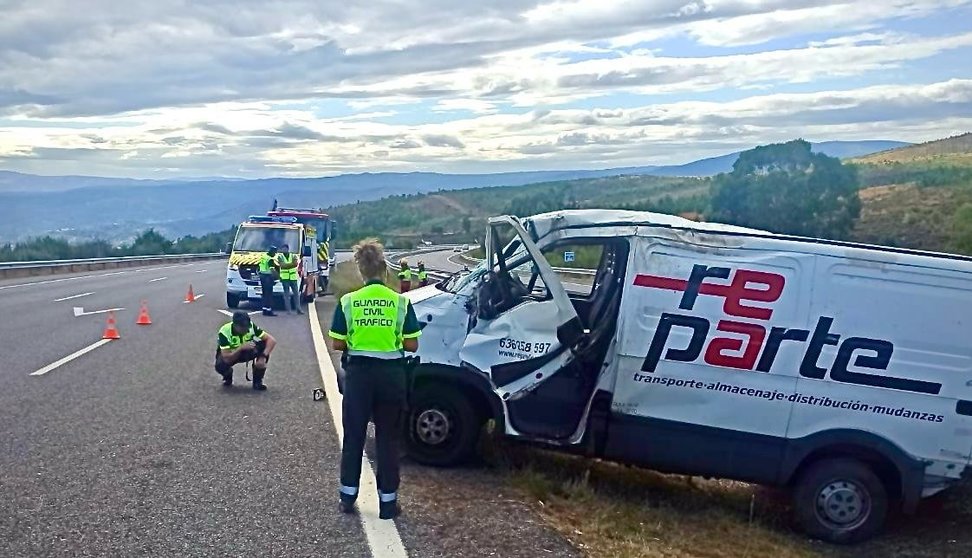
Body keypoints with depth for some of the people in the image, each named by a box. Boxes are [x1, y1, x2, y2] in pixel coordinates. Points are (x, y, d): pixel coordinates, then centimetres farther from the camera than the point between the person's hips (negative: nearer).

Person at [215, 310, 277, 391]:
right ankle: (228, 377, 3)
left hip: (246, 352, 2)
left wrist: (263, 357, -43)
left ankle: (257, 381, -12)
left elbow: (272, 340, -29)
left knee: (264, 346, -27)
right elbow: (227, 359, -38)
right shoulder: (224, 332, -33)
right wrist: (241, 348, -50)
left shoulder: (251, 326, -26)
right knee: (220, 366, -36)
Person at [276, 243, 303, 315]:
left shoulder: (293, 256, 9)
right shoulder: (280, 256, 6)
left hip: (293, 277, 2)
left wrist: (286, 265, -17)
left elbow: (295, 264, -10)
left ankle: (298, 309, 7)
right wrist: (292, 264, -11)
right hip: (285, 277, -2)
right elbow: (282, 265, -11)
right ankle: (289, 310, 0)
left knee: (296, 294, 2)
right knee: (287, 294, -2)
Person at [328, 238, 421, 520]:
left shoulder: (348, 302, -5)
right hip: (391, 374, 0)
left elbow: (337, 344, -3)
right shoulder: (401, 302, -6)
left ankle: (348, 496, 23)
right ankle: (387, 501, 16)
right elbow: (411, 345, -4)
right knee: (388, 439, 10)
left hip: (358, 373, 0)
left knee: (353, 437, 15)